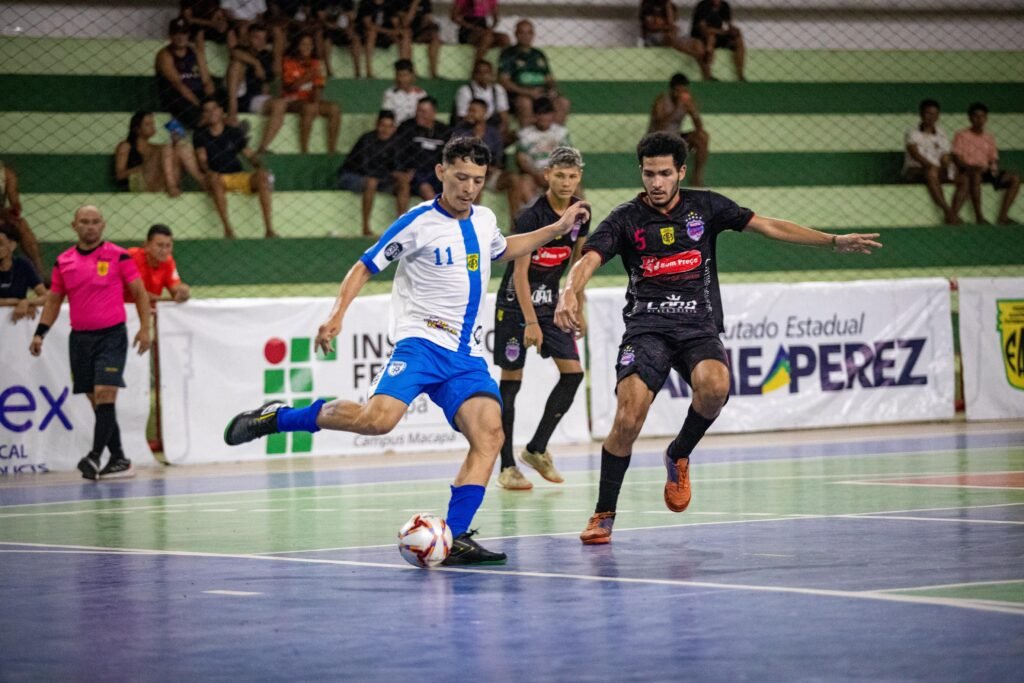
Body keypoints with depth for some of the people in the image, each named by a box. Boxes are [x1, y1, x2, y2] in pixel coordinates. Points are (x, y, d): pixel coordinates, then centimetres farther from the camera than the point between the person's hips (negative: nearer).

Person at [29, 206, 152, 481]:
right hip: (80, 338, 4)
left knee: (105, 394, -16)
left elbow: (139, 292, 1)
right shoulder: (63, 262, 9)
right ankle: (119, 460, 11)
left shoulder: (118, 256, -2)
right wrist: (40, 332, 6)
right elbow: (54, 300, 15)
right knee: (97, 401, 5)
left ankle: (95, 456, -20)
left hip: (111, 335, -4)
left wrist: (144, 327, -8)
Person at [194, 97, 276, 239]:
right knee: (215, 180, -39)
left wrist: (260, 167, -7)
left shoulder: (234, 133, 14)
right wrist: (208, 172, -25)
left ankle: (269, 228, -31)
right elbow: (202, 159, -3)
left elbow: (249, 154, 14)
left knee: (261, 177, -26)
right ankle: (227, 228, -40)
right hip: (217, 178, -2)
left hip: (238, 176, 2)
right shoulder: (200, 136, 9)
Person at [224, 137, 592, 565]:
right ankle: (275, 418, -11)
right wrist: (338, 313, -15)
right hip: (421, 341, -6)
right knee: (378, 418, -29)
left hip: (467, 355, 6)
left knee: (489, 435, -15)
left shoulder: (485, 220, 14)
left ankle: (455, 539, -16)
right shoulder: (418, 223, -6)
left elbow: (502, 251, 38)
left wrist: (557, 229, 32)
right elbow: (365, 267, -1)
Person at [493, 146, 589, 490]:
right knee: (511, 380, -5)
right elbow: (520, 272, -21)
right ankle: (507, 467, -1)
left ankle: (536, 449, 9)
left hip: (551, 300, 6)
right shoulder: (531, 215, -20)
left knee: (573, 372, -3)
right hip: (516, 302, -6)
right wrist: (531, 322, -25)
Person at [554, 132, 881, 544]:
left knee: (714, 385, -32)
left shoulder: (705, 207, 7)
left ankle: (679, 456, -2)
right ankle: (604, 514, -3)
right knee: (628, 418, -20)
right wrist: (569, 293, -35)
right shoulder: (626, 219, 1)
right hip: (646, 327, -1)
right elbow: (588, 260, -12)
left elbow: (769, 227, 9)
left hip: (699, 326, 1)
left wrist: (834, 242, 3)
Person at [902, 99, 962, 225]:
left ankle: (954, 214, -30)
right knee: (932, 173, -40)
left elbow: (948, 156, 11)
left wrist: (946, 165, -14)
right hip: (915, 171, -5)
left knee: (963, 177, -19)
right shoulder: (913, 133, 2)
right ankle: (948, 212, -43)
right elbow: (915, 154, -13)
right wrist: (930, 166, -28)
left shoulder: (941, 134, 17)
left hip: (939, 171, 5)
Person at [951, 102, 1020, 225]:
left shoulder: (989, 138, 18)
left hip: (985, 171, 5)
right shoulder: (961, 136, 4)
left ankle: (1002, 216, -21)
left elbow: (993, 159, 18)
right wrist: (974, 167, -21)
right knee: (975, 175, -42)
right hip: (968, 170, -5)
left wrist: (994, 167, -7)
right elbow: (957, 160, -4)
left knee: (1015, 178, -16)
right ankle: (979, 216, -39)